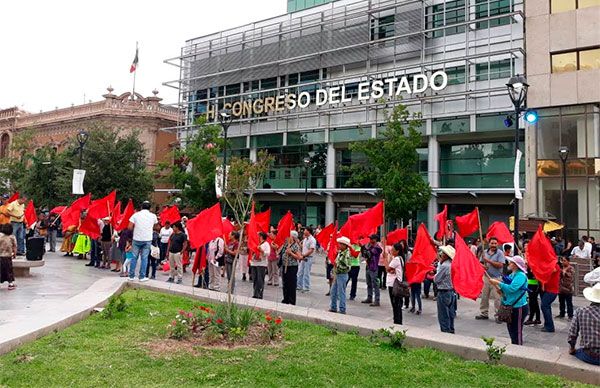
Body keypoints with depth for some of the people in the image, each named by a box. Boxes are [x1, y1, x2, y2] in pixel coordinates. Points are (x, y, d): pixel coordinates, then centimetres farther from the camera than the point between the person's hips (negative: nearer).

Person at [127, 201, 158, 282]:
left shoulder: (136, 215, -2)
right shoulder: (153, 216, 2)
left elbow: (130, 227, -5)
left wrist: (136, 227, 13)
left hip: (137, 239, 0)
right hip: (147, 239, 0)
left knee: (134, 257, 10)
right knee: (144, 258, 5)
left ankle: (131, 276, 13)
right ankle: (142, 277, 6)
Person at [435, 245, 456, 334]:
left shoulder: (444, 266, -21)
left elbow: (436, 280, -15)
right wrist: (440, 261, 9)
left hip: (443, 293, -9)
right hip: (452, 292, 9)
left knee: (443, 316, 1)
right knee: (450, 315, 17)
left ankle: (445, 332, 6)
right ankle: (451, 331, 26)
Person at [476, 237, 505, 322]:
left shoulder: (500, 253, -6)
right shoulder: (485, 252, 9)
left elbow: (500, 265, -17)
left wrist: (489, 261, -15)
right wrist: (483, 266, -8)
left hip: (496, 278, -5)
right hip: (486, 277, 5)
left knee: (497, 298, -4)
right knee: (484, 296, 10)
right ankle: (484, 313, 21)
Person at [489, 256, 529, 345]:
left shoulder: (521, 275, -16)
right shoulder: (511, 275, 10)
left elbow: (512, 288, -28)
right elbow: (506, 288, 16)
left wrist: (498, 283, -21)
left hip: (518, 308, -9)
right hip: (510, 307, 9)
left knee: (517, 332, -1)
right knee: (511, 330, 19)